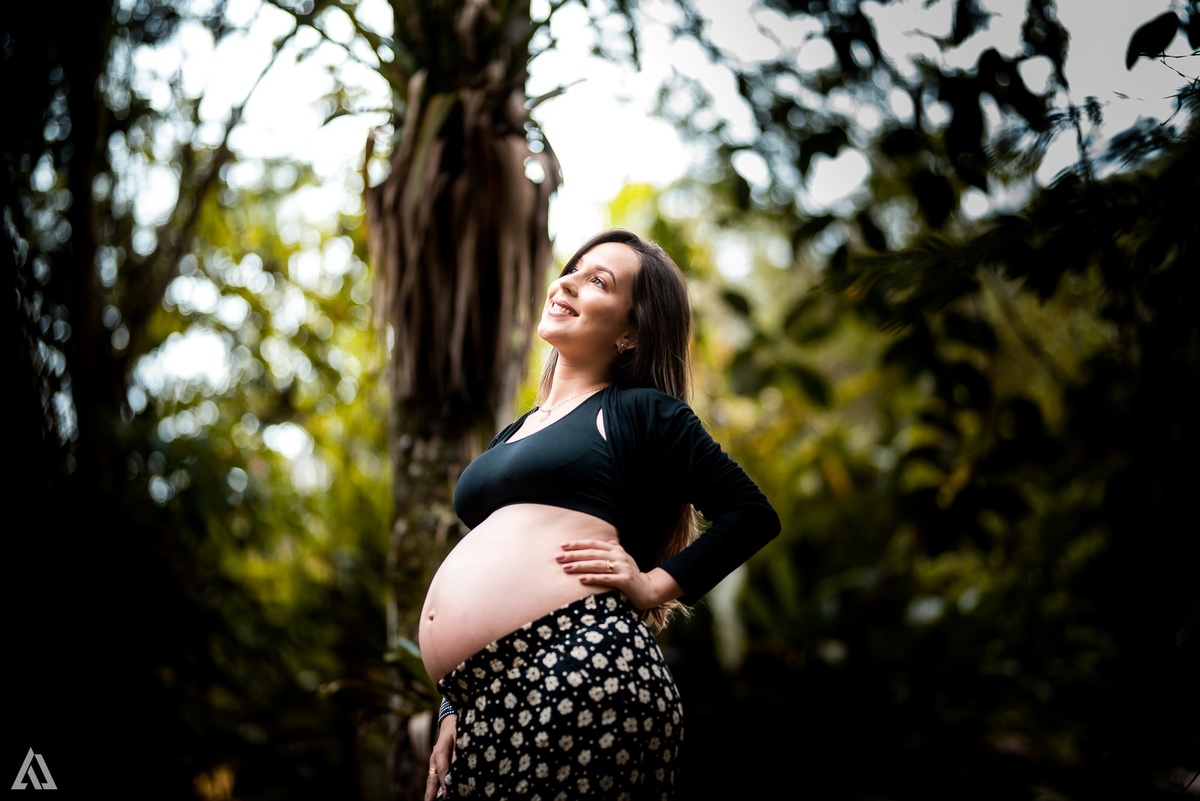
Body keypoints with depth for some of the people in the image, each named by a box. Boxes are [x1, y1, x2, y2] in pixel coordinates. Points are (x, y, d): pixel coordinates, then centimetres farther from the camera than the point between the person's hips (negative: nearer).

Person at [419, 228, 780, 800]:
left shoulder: (640, 411, 5)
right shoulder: (511, 435, 25)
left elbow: (752, 514, 2)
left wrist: (656, 584, -6)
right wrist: (451, 712, 17)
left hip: (584, 673, -7)